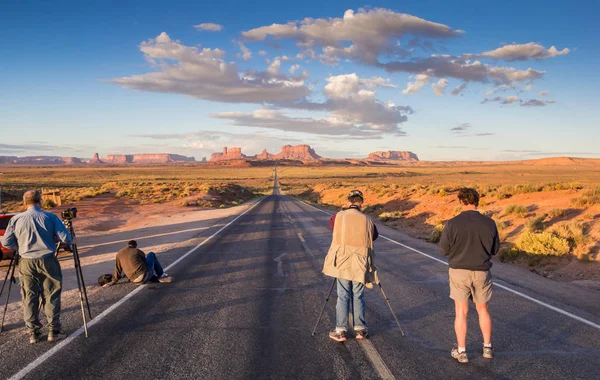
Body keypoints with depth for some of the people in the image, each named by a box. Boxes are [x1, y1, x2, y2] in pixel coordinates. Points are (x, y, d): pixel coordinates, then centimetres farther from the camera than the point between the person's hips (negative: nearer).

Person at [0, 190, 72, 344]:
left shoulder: (16, 220, -1)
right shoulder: (50, 217, -5)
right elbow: (67, 239, -7)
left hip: (26, 262, 2)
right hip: (47, 261, -1)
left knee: (29, 298, 11)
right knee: (51, 296, 8)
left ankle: (33, 333, 15)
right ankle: (53, 330, 9)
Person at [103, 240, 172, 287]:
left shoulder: (119, 254, 14)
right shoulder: (138, 251, 7)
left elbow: (117, 270, 14)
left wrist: (113, 282, 24)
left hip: (134, 281, 4)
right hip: (144, 276, -4)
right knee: (151, 254, 22)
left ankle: (157, 278, 20)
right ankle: (161, 275, 25)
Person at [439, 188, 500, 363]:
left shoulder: (452, 224, -15)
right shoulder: (489, 223, -9)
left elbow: (444, 249, -7)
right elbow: (495, 249, 2)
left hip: (459, 272, -2)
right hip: (481, 272, 2)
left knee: (461, 312, 9)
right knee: (483, 310, 20)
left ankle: (461, 352, 16)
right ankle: (487, 347, 29)